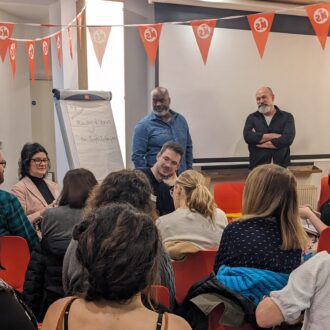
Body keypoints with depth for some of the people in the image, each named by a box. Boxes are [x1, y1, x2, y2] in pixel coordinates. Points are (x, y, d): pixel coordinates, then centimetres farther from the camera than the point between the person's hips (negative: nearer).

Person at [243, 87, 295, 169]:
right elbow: (248, 137, -9)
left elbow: (287, 139, -12)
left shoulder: (287, 117, 5)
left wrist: (258, 139, -7)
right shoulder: (252, 118, 9)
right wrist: (274, 136, -10)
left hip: (281, 166, -1)